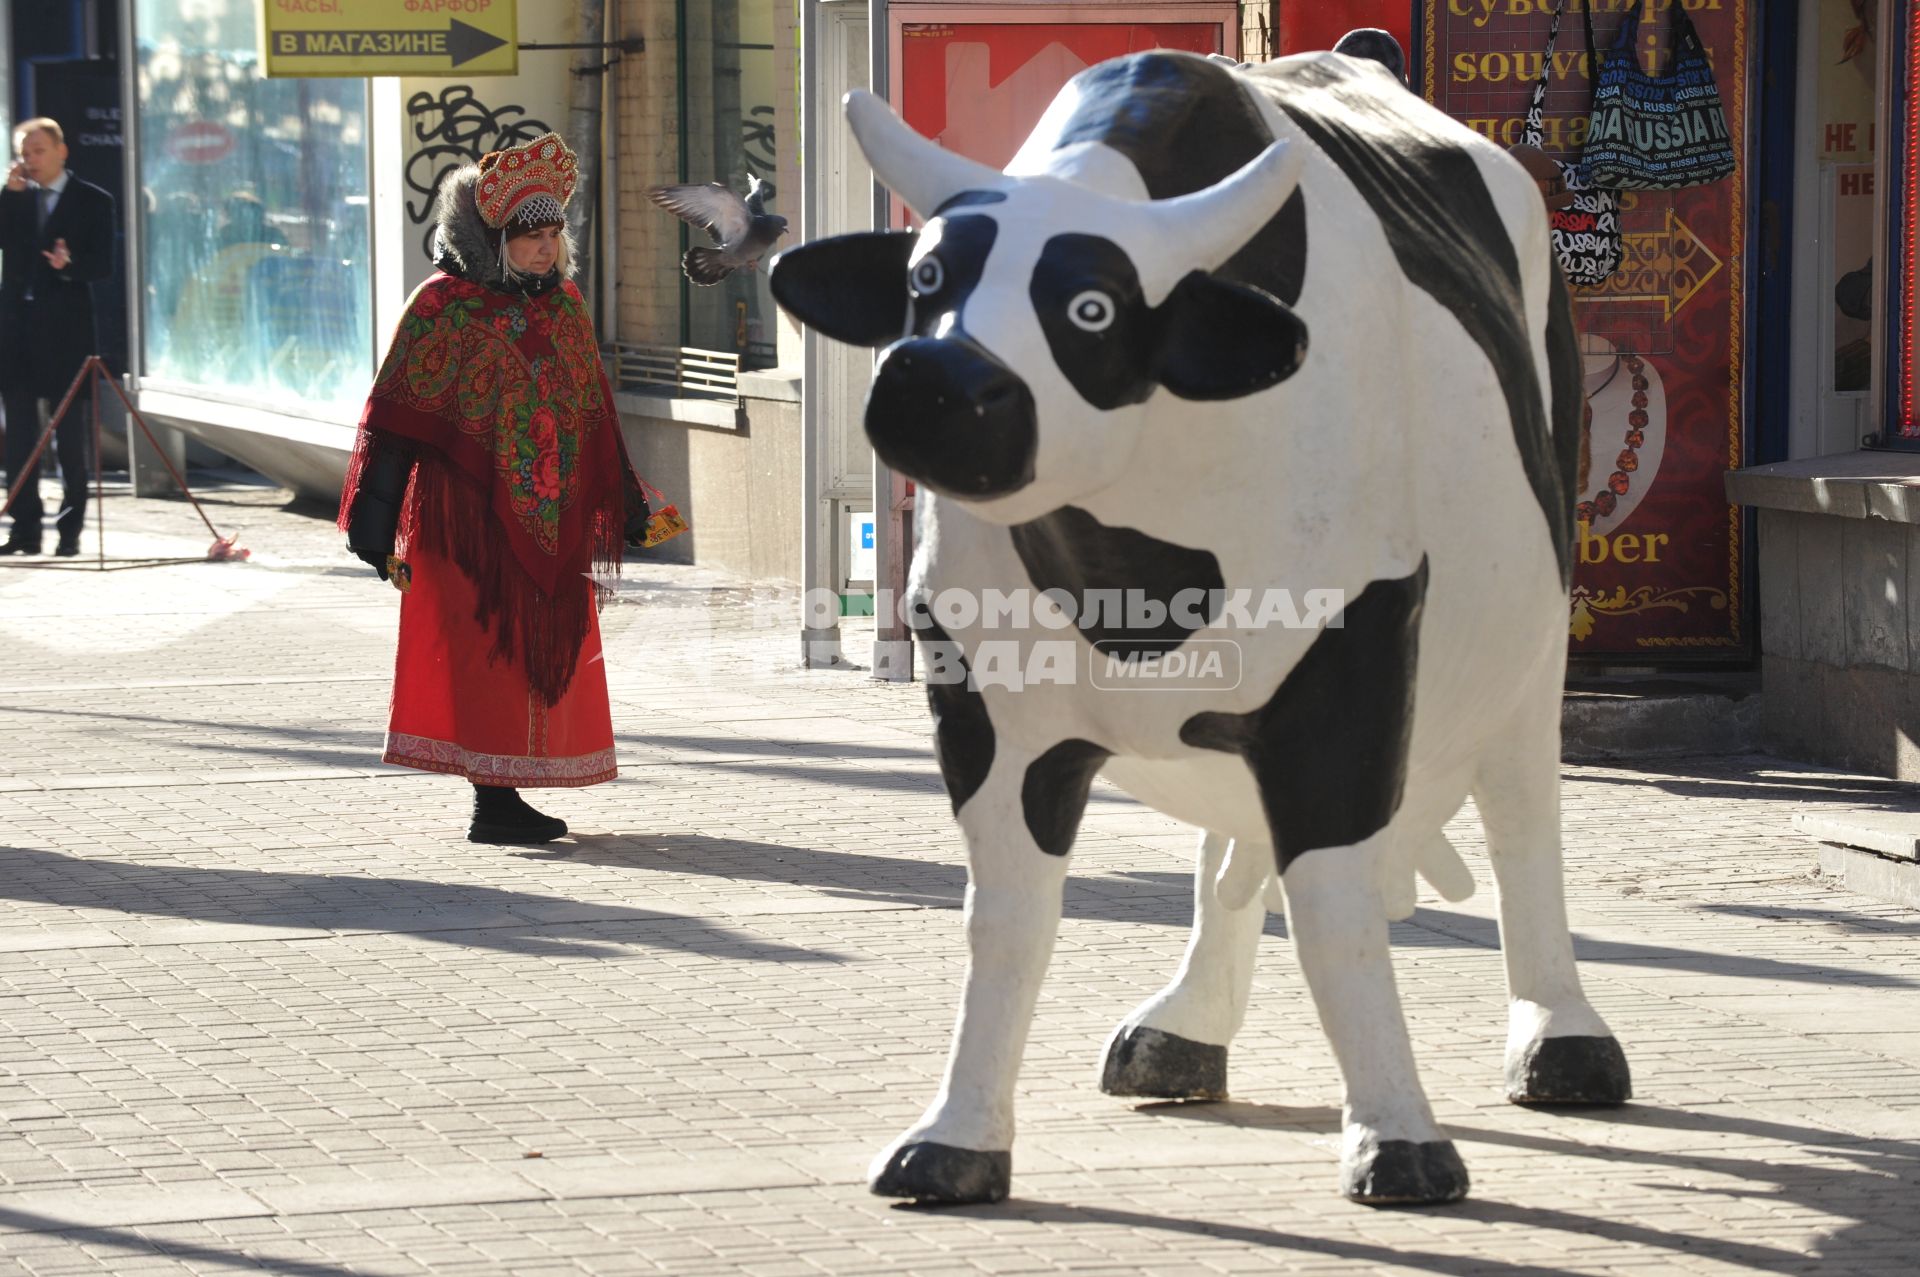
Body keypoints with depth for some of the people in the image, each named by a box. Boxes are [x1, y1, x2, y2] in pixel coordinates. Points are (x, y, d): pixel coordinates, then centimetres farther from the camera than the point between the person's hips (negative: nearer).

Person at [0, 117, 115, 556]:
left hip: (65, 328, -4)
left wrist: (70, 264, -22)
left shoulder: (92, 201, 2)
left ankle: (71, 529, 4)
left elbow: (103, 265, -3)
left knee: (71, 433, 0)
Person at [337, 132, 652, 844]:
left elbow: (593, 412, 18)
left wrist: (619, 507, 20)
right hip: (471, 518, -7)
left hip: (551, 520, 7)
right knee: (485, 648, -7)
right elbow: (395, 417, -9)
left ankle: (508, 796, 17)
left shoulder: (563, 305, 10)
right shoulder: (445, 306, -9)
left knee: (545, 649, 8)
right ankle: (493, 801, -4)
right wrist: (378, 521, -13)